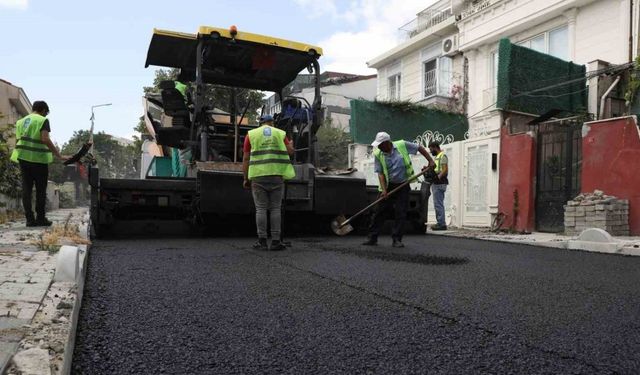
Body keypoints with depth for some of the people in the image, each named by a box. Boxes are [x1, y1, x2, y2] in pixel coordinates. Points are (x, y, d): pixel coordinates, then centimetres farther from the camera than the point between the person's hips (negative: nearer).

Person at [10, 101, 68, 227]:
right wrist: (59, 156, -16)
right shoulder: (43, 120, -2)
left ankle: (30, 219, 4)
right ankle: (40, 218, 5)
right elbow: (45, 139, -15)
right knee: (40, 190, 3)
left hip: (23, 157, 5)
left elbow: (17, 141, 15)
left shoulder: (20, 121, 17)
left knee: (26, 188, 6)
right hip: (38, 158, -5)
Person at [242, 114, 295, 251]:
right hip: (277, 175, 1)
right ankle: (276, 241, 5)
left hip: (258, 176, 0)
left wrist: (246, 179, 9)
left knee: (261, 209, 3)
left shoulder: (251, 135, 10)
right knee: (275, 209, 5)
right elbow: (290, 151, 1)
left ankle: (262, 241, 2)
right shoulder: (280, 133, 11)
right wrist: (291, 144, 24)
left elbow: (246, 159, 5)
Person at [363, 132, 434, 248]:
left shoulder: (402, 145, -8)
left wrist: (430, 161, 0)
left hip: (403, 186, -1)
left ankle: (397, 239, 6)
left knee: (401, 214, -2)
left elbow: (420, 148, 5)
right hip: (388, 186, 1)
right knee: (379, 212, 0)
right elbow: (380, 173, -7)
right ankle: (372, 238, 7)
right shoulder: (378, 154, -6)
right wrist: (384, 190, -17)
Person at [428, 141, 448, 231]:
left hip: (439, 183, -10)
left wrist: (438, 177, -26)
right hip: (436, 183, 10)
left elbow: (445, 170, -18)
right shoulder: (437, 156, 21)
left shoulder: (442, 156, -9)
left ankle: (442, 224, -8)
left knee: (438, 204, -10)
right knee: (438, 204, 12)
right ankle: (440, 223, 18)